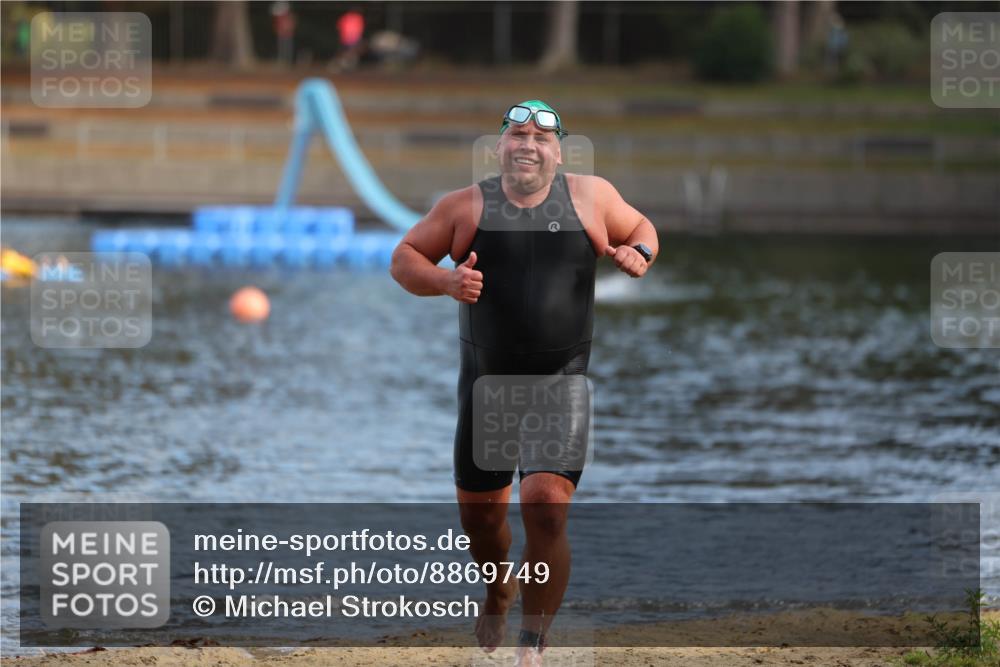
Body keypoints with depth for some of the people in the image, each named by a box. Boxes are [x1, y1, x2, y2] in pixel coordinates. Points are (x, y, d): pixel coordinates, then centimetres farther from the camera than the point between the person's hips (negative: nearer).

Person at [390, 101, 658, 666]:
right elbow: (404, 258, 5)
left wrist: (639, 254, -7)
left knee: (546, 507, -17)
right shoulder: (466, 206, 0)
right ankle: (500, 593, 47)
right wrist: (444, 281, -16)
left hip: (561, 383, -2)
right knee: (479, 513, 12)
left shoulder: (590, 196, 1)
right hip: (487, 382, 2)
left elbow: (642, 229, 17)